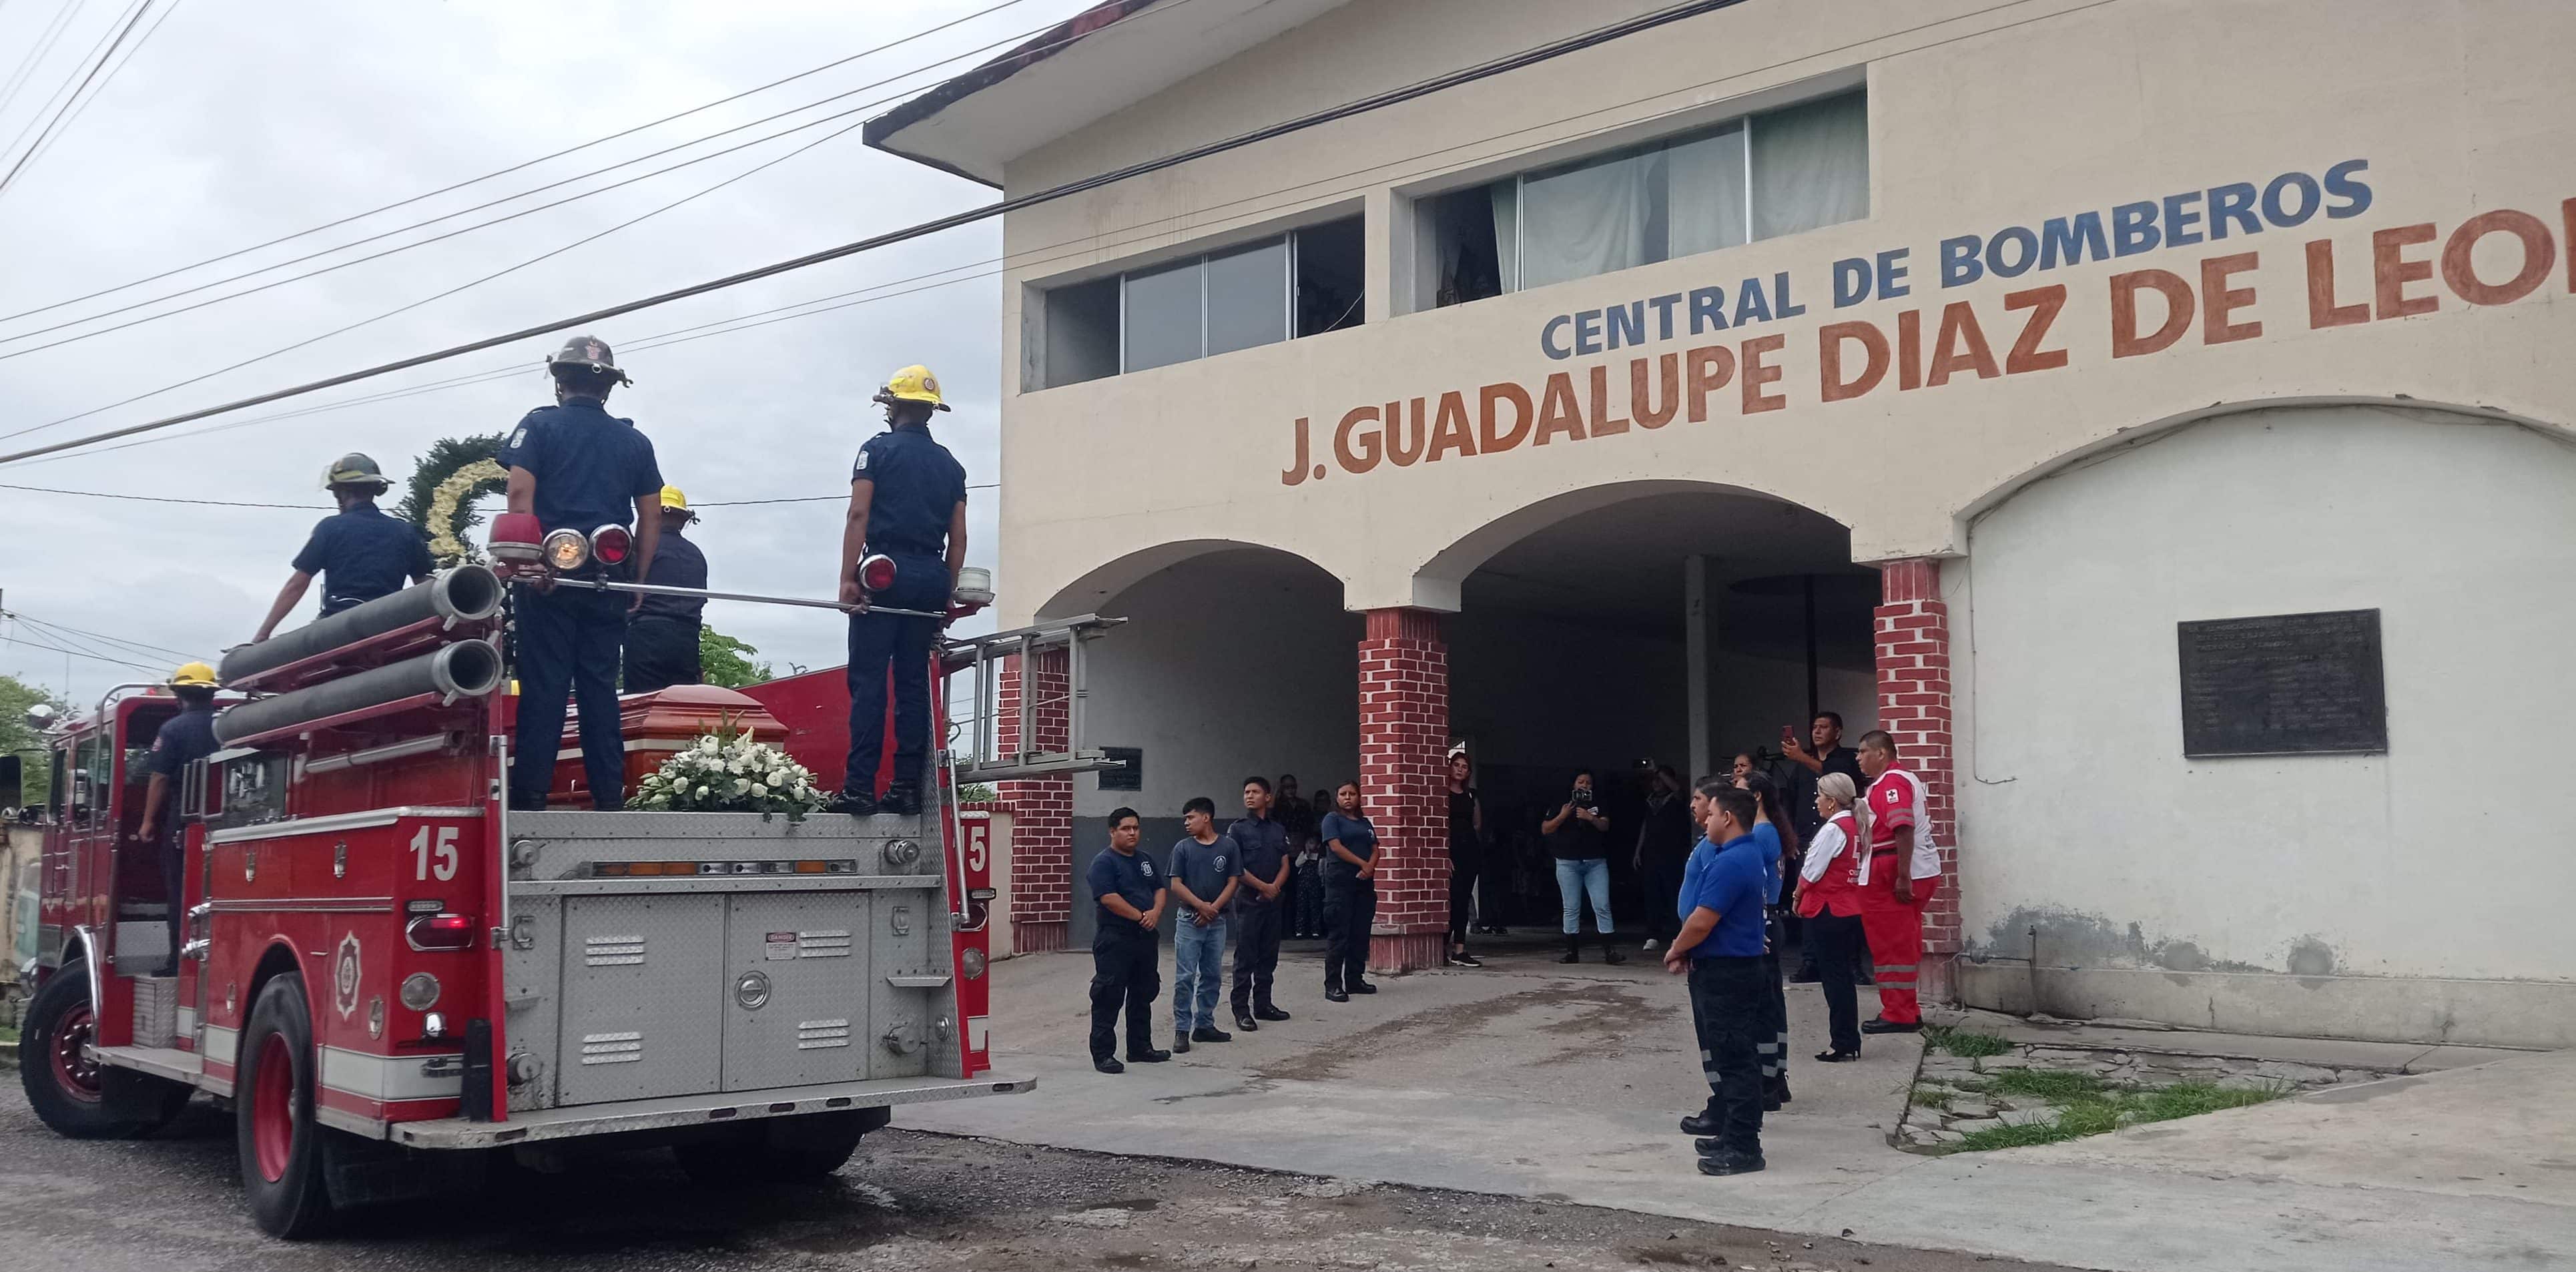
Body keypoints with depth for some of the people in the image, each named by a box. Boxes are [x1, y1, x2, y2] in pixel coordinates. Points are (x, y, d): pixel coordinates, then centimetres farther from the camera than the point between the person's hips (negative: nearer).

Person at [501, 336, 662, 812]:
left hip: (550, 576, -3)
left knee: (544, 684, -3)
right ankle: (609, 797, 3)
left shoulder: (540, 425, 3)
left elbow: (520, 494, -11)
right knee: (601, 686, 6)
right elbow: (651, 518, 11)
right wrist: (638, 582, 15)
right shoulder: (634, 441, 13)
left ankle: (530, 792, -6)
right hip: (610, 579, 3)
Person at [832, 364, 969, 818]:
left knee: (868, 681, -7)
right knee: (914, 683, 7)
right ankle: (907, 787, 4)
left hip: (885, 573, -4)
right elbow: (958, 538, 13)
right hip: (931, 577, 5)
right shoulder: (950, 465, 17)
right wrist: (948, 594, 16)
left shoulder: (878, 449, 3)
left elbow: (859, 516, -7)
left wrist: (848, 578, -9)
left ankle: (860, 787, -13)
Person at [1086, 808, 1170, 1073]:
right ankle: (1103, 1054, -4)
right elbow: (1109, 898, -19)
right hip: (1114, 939, -8)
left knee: (1144, 994, 16)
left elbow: (1160, 889, 15)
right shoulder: (1103, 862, -9)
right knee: (1109, 997, -6)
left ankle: (1141, 1048, 27)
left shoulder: (1146, 861, 17)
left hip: (1146, 937, 8)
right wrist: (1140, 916, -17)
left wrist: (1155, 912, -7)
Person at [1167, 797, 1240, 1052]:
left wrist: (1213, 909, -9)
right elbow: (1176, 885, -3)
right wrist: (1202, 906, -13)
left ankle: (1204, 1025, 19)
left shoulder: (1227, 847, 2)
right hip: (1189, 921, -2)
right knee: (1185, 978, -5)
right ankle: (1182, 1030, -2)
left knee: (1212, 975, 9)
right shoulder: (1183, 848, 0)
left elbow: (1233, 883, 1)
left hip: (1217, 921, 2)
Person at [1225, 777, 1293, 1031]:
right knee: (1245, 957, -6)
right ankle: (1241, 1010, -4)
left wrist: (1275, 888, -8)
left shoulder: (1278, 830, 13)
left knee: (1269, 955, 9)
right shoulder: (1238, 829, -1)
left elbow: (1285, 865, 10)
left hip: (1273, 900, 5)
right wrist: (1263, 886, -11)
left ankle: (1263, 1004, 18)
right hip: (1248, 899, -5)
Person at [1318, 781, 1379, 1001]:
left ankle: (1355, 979, 15)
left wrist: (1369, 868, -10)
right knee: (1338, 934, -8)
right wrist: (1363, 864, -12)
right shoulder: (1332, 819, 2)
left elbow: (1375, 849, 11)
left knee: (1361, 934, 7)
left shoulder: (1365, 823, 19)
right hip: (1340, 882, -6)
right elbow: (1336, 846, -11)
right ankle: (1333, 985, -9)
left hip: (1364, 882, 6)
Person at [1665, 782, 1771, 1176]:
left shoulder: (1731, 862, -21)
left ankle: (1743, 1146, -3)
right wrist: (1686, 951, 8)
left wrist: (1676, 951, -5)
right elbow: (1704, 917, 18)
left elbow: (1701, 922, -23)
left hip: (1727, 973, -11)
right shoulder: (1746, 854, 14)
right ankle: (1731, 1132, 29)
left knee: (1735, 1058, -6)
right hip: (1727, 969, 11)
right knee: (1728, 1053, 18)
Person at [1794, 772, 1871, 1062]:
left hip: (1828, 912, -8)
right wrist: (1805, 894, 15)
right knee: (1843, 977, 14)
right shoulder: (1856, 826, 9)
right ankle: (1850, 1042, 18)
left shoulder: (1832, 829, -17)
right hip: (1851, 910, 9)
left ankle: (1843, 1044, -1)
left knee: (1833, 977, -3)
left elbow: (1811, 872, -16)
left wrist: (1798, 896, 1)